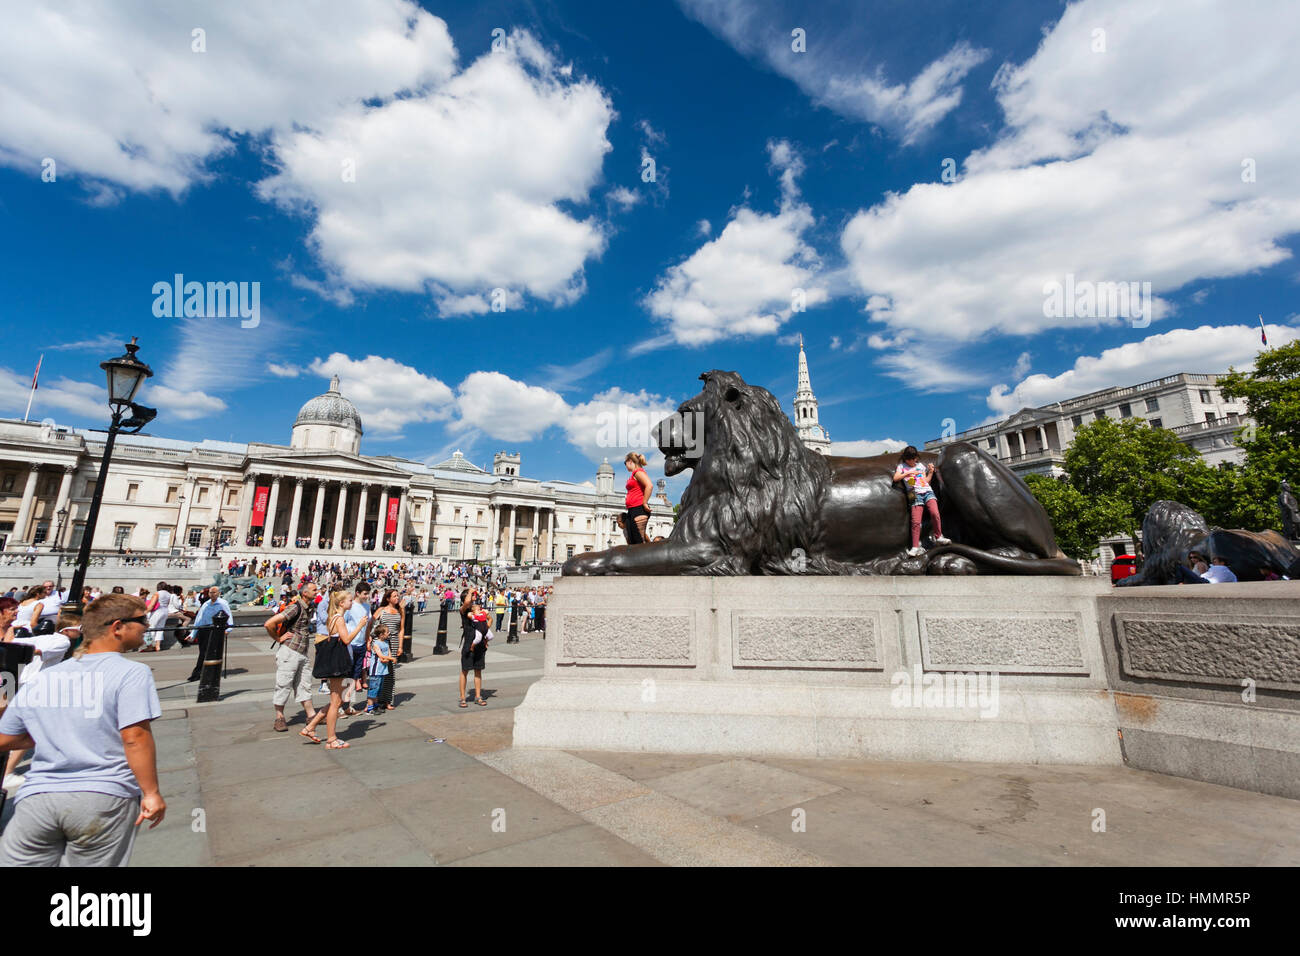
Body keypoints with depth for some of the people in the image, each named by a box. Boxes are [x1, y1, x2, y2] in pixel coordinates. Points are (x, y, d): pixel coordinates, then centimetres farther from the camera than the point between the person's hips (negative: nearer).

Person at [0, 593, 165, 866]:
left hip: (35, 798, 5)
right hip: (103, 798, -5)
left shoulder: (38, 679, 12)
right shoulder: (132, 673, -8)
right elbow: (135, 738, -15)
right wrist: (151, 793, -7)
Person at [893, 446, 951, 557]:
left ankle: (938, 537, -8)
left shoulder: (920, 466, 23)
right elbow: (895, 478, 0)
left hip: (927, 491, 2)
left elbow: (926, 481, 20)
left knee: (934, 513, -24)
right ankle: (915, 547, -12)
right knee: (916, 521, -13)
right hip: (915, 494, -2)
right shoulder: (901, 466, 15)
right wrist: (908, 473, -9)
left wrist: (931, 472, 7)